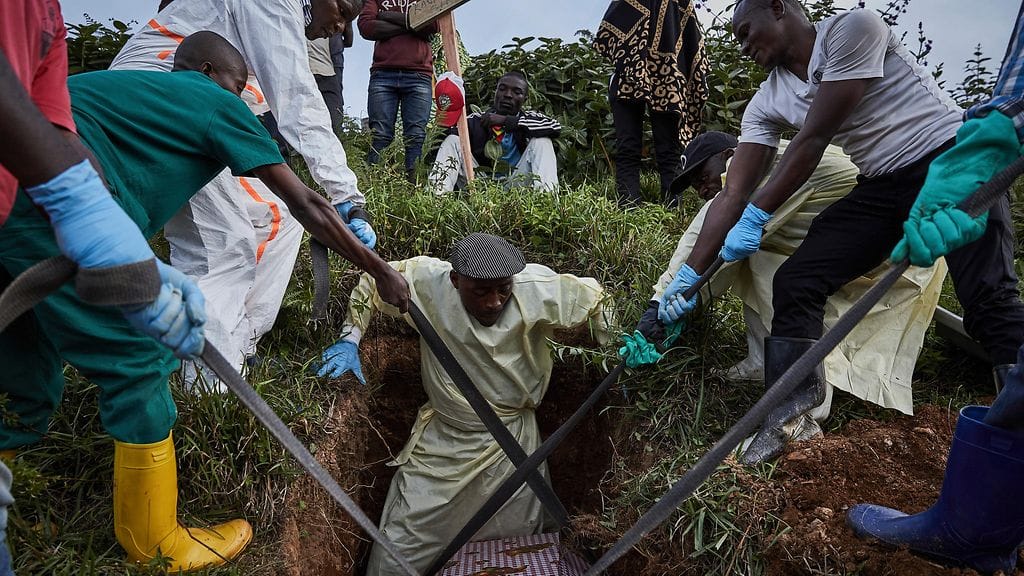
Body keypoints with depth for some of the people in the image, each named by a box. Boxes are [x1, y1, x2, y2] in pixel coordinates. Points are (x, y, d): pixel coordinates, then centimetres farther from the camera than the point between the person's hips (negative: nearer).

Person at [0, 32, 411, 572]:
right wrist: (380, 271, 12)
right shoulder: (217, 103, 9)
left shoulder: (134, 86, 31)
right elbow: (306, 205, 6)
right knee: (138, 368, 2)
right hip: (56, 203, -9)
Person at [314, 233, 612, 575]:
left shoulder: (537, 287, -23)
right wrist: (349, 340, -10)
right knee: (401, 547, 9)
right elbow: (371, 283, -3)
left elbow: (595, 298, -8)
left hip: (513, 439, 0)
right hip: (442, 438, 0)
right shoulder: (426, 281, -21)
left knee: (518, 540, 19)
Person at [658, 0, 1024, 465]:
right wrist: (690, 274, -8)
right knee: (793, 283, -8)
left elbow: (813, 139, -19)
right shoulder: (767, 102, 3)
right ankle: (789, 414, -2)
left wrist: (756, 217, -18)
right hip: (882, 187, 6)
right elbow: (734, 194, -2)